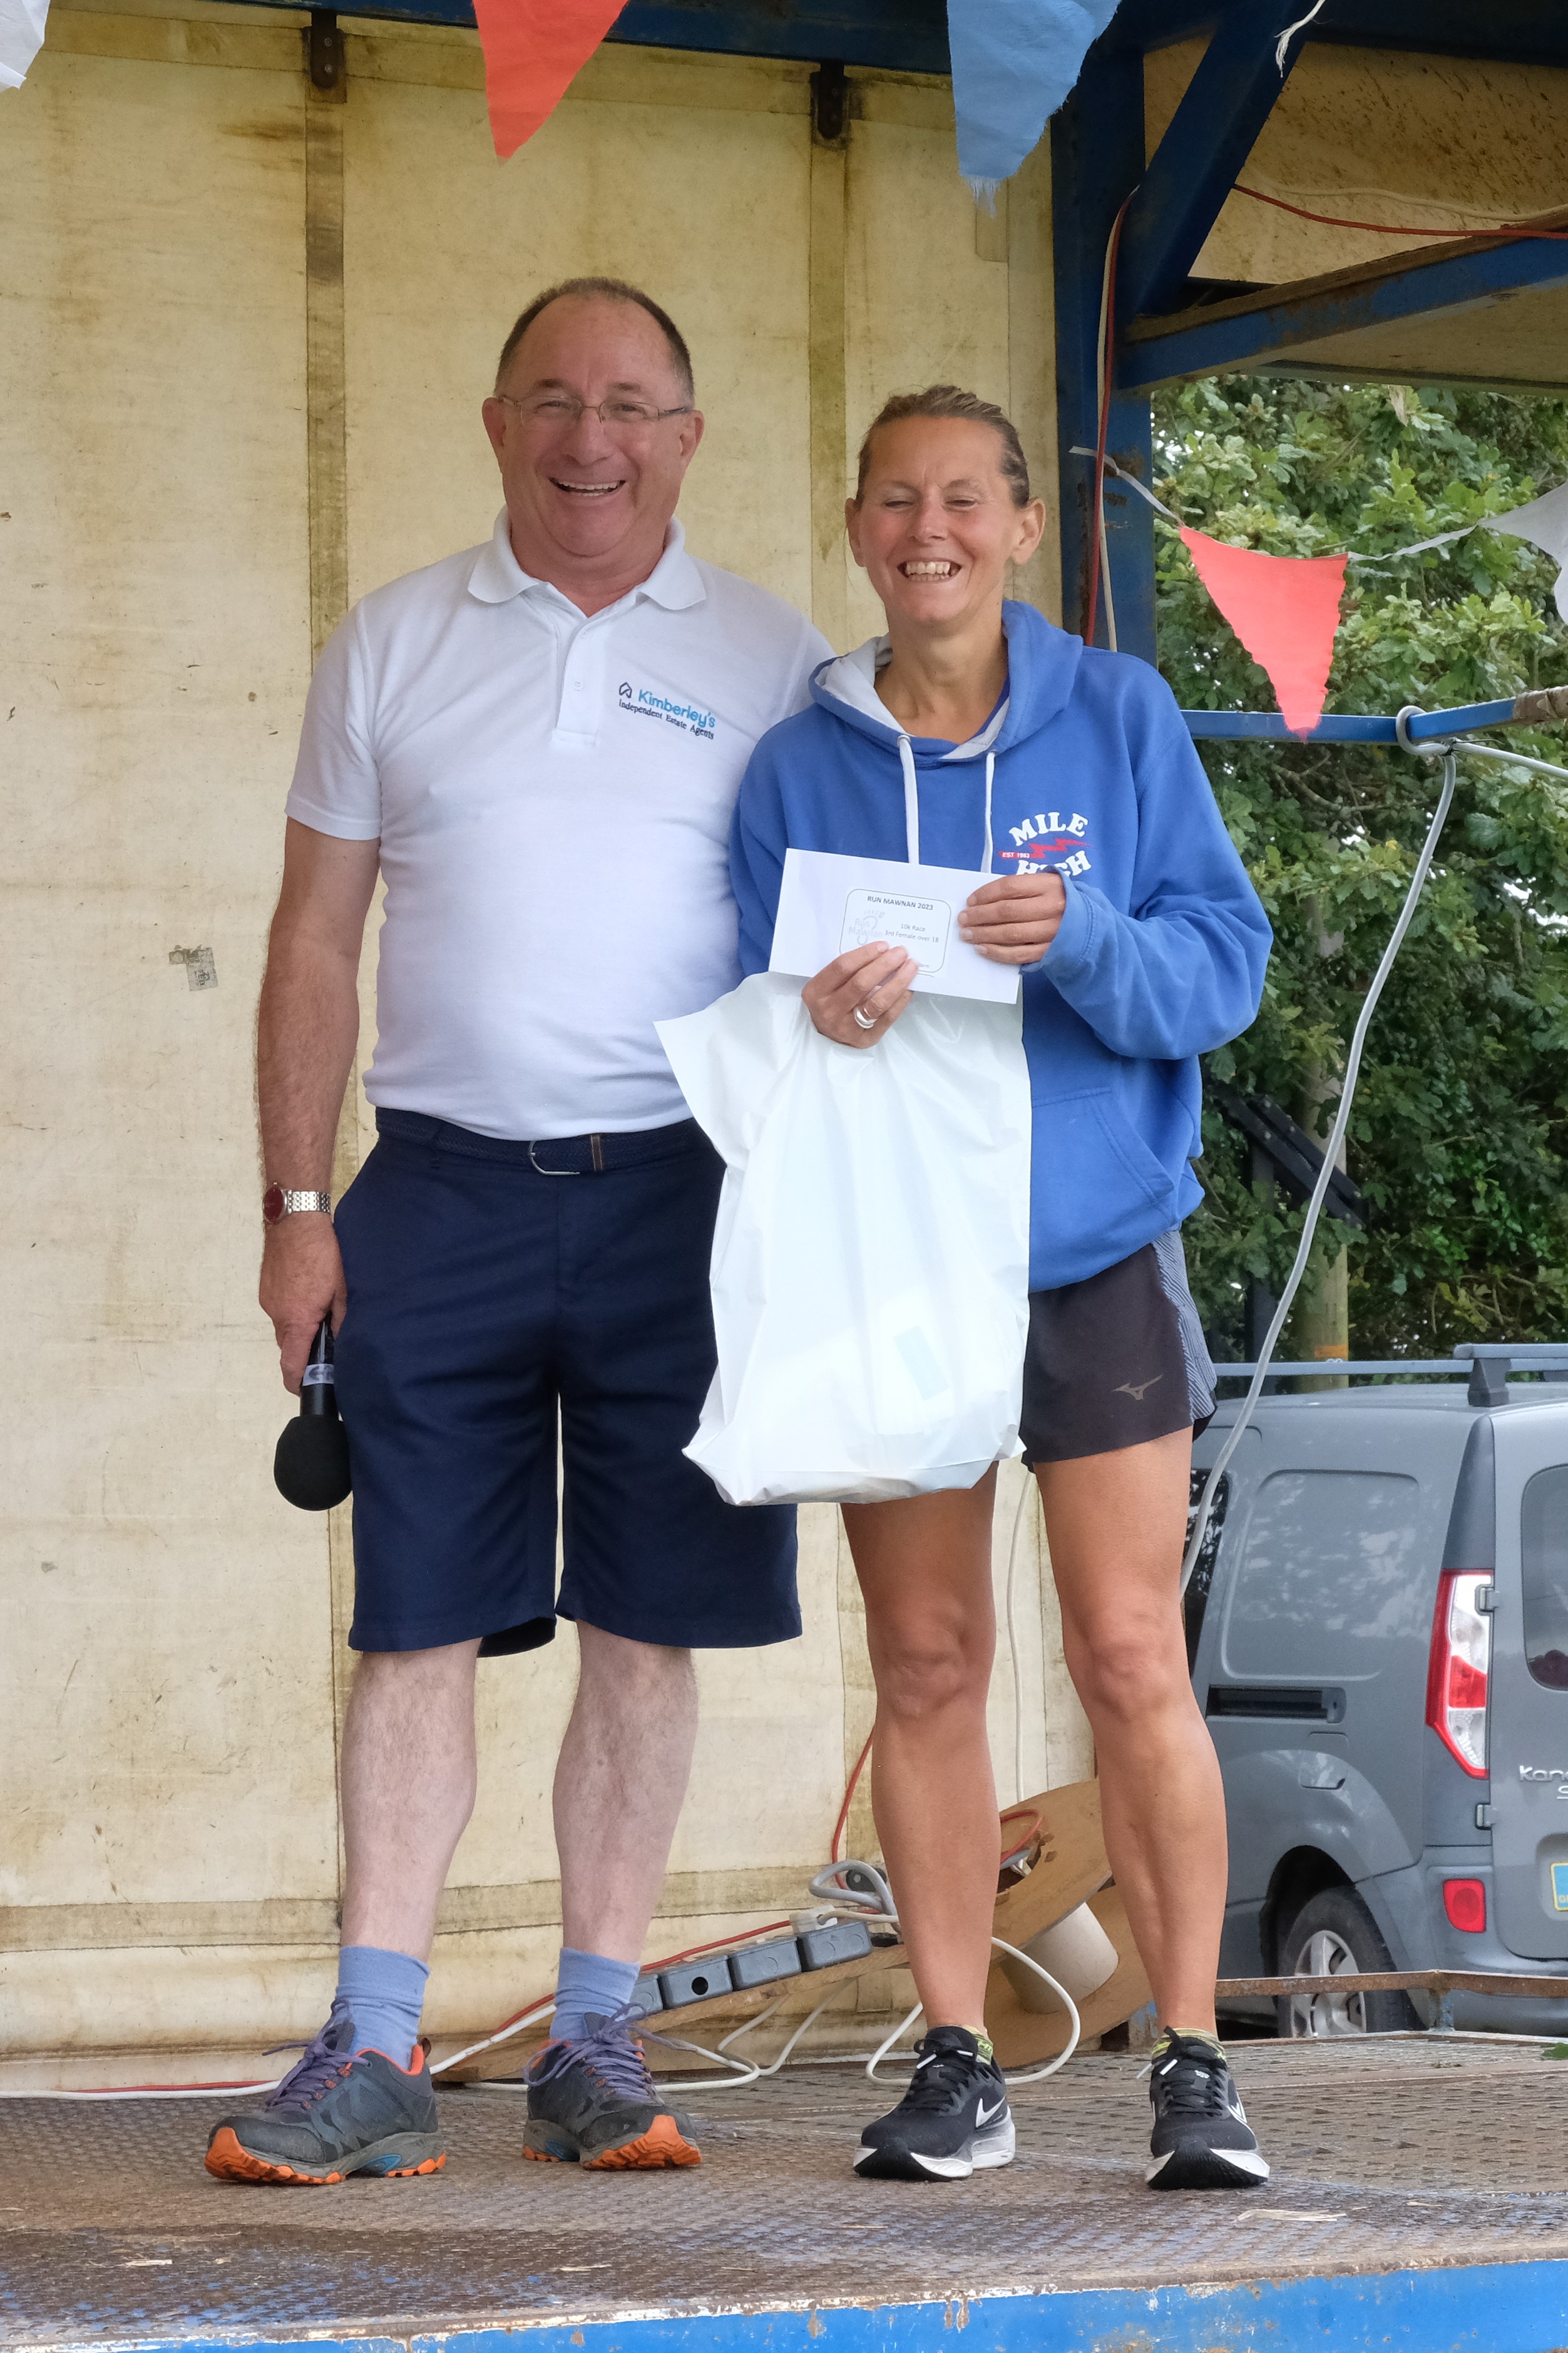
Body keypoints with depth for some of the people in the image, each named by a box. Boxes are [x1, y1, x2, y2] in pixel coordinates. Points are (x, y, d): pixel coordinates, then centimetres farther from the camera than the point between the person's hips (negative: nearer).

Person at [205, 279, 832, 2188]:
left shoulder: (768, 660, 6)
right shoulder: (393, 647, 9)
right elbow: (316, 938, 10)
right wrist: (297, 1203, 4)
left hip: (678, 1187, 0)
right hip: (444, 1184, 1)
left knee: (646, 1631, 3)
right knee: (417, 1630, 0)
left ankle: (596, 2040, 11)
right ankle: (373, 2052, 1)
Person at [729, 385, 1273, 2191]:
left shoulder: (1119, 718, 1)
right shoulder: (796, 767, 4)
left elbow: (1225, 968, -3)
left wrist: (1081, 939, -22)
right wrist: (816, 1019, -19)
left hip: (1096, 1248, -1)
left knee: (1132, 1662, -6)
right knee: (924, 1671, 3)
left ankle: (1192, 2066, 0)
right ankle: (957, 2064, 11)